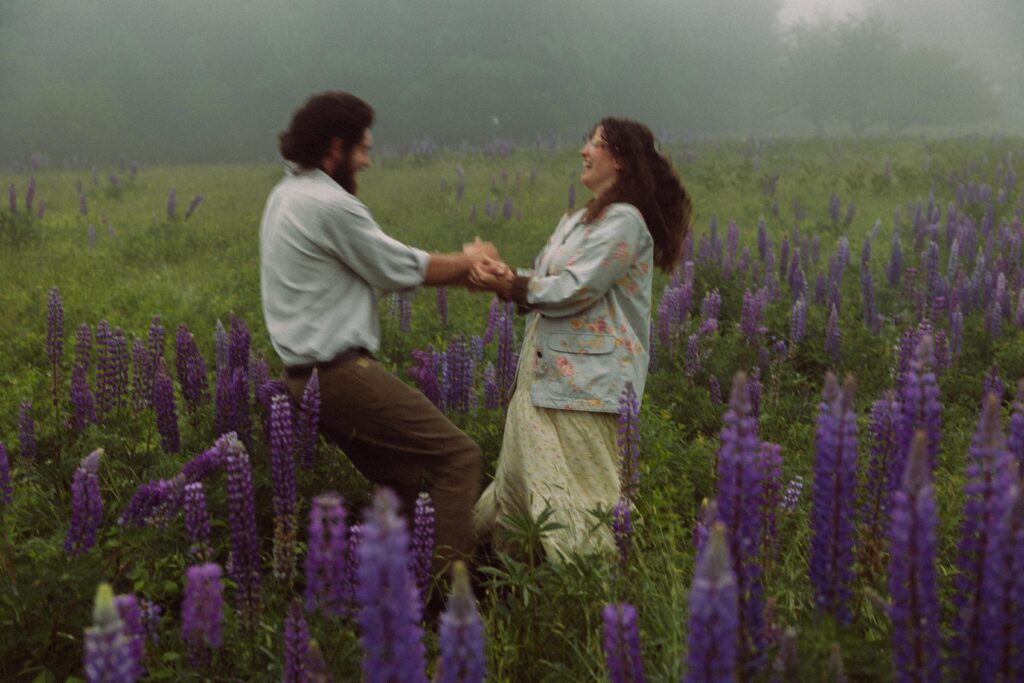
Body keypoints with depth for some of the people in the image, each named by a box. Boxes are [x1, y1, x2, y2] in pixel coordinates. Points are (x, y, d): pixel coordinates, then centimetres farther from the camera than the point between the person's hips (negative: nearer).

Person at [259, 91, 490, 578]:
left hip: (305, 374, 10)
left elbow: (380, 262, 17)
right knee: (457, 455, -7)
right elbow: (401, 270, -7)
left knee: (404, 477, 18)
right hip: (341, 372, -10)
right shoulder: (330, 206, -16)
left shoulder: (286, 196, 15)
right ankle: (447, 576, -11)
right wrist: (468, 262, 11)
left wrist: (465, 271, 13)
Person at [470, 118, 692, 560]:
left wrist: (512, 286, -9)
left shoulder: (624, 221, -12)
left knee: (577, 490, -5)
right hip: (547, 370, 10)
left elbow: (574, 290, -19)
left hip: (586, 380, -10)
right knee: (519, 477, 14)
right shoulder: (580, 221, 20)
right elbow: (546, 281, 15)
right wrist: (508, 278, -5)